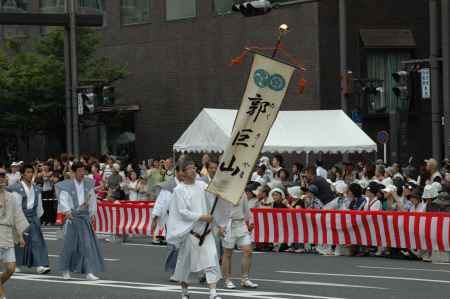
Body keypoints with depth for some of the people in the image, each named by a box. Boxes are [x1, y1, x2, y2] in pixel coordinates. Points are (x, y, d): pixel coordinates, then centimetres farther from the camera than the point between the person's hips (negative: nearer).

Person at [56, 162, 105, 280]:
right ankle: (66, 270, 24)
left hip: (85, 216, 3)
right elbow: (63, 200, -15)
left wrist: (93, 213, 11)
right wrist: (67, 212, -29)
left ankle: (89, 272, -4)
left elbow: (92, 199, 14)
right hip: (72, 217, -3)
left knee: (89, 244, -4)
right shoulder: (67, 186, -6)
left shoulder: (88, 184, 6)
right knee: (70, 243, 4)